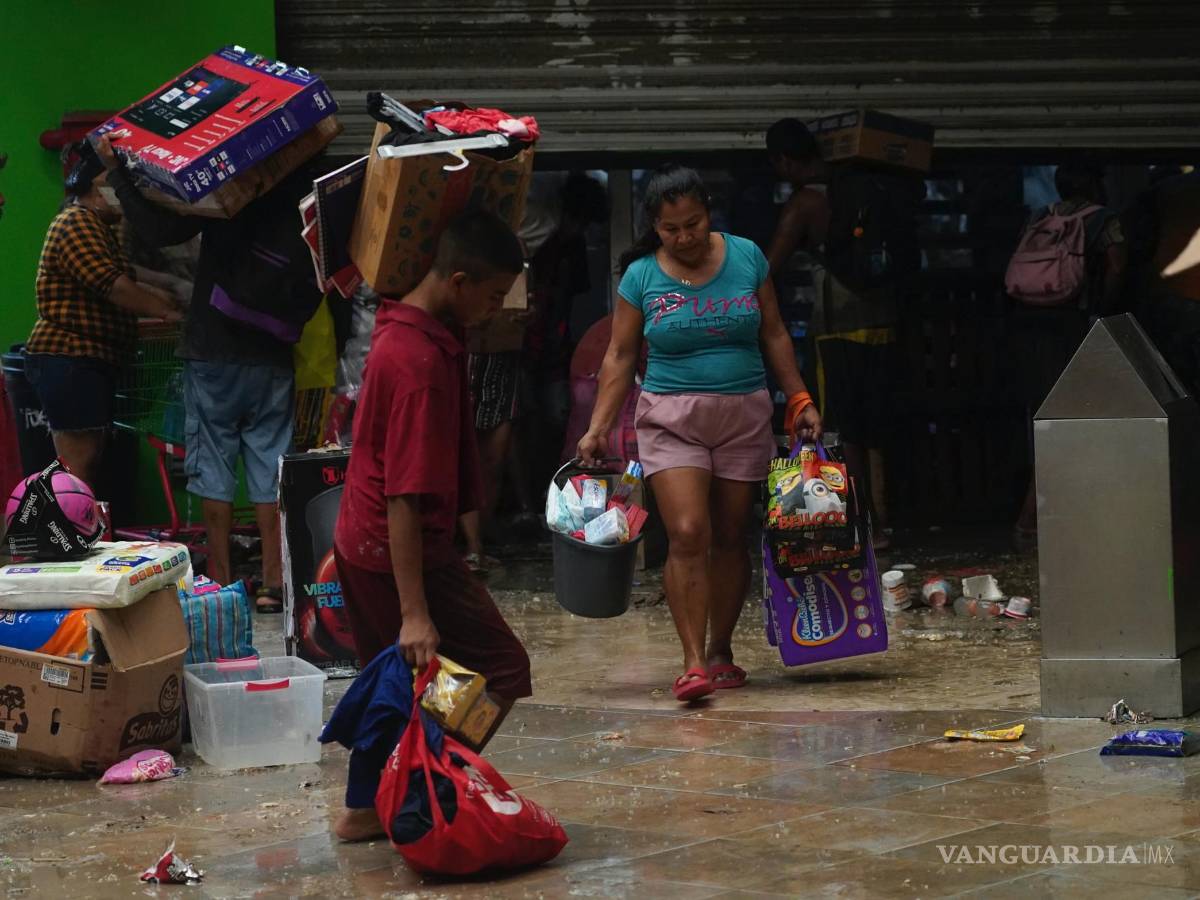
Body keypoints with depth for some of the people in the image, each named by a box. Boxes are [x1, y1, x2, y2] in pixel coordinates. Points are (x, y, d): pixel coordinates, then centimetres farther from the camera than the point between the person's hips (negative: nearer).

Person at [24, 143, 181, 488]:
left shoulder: (98, 227, 23)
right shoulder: (77, 223, -12)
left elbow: (125, 284, 24)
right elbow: (112, 287, -21)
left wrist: (169, 300, 11)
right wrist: (167, 312, -18)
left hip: (92, 361, 11)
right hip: (68, 360, -11)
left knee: (88, 464, 10)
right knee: (78, 466, -14)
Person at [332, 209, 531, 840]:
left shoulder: (399, 329, 3)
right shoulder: (422, 362, -26)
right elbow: (405, 498, -28)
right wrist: (414, 613, -29)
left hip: (360, 545, 10)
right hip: (401, 552, -10)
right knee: (502, 669, -1)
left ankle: (368, 809, 25)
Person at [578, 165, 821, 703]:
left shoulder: (746, 258, 2)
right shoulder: (641, 276, -2)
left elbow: (773, 335, 10)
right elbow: (620, 356, 1)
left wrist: (799, 400, 6)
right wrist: (599, 427, -6)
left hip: (744, 416, 2)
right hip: (671, 419, -2)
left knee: (730, 537, 5)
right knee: (688, 535, -14)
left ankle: (720, 651, 18)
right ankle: (694, 663, -14)